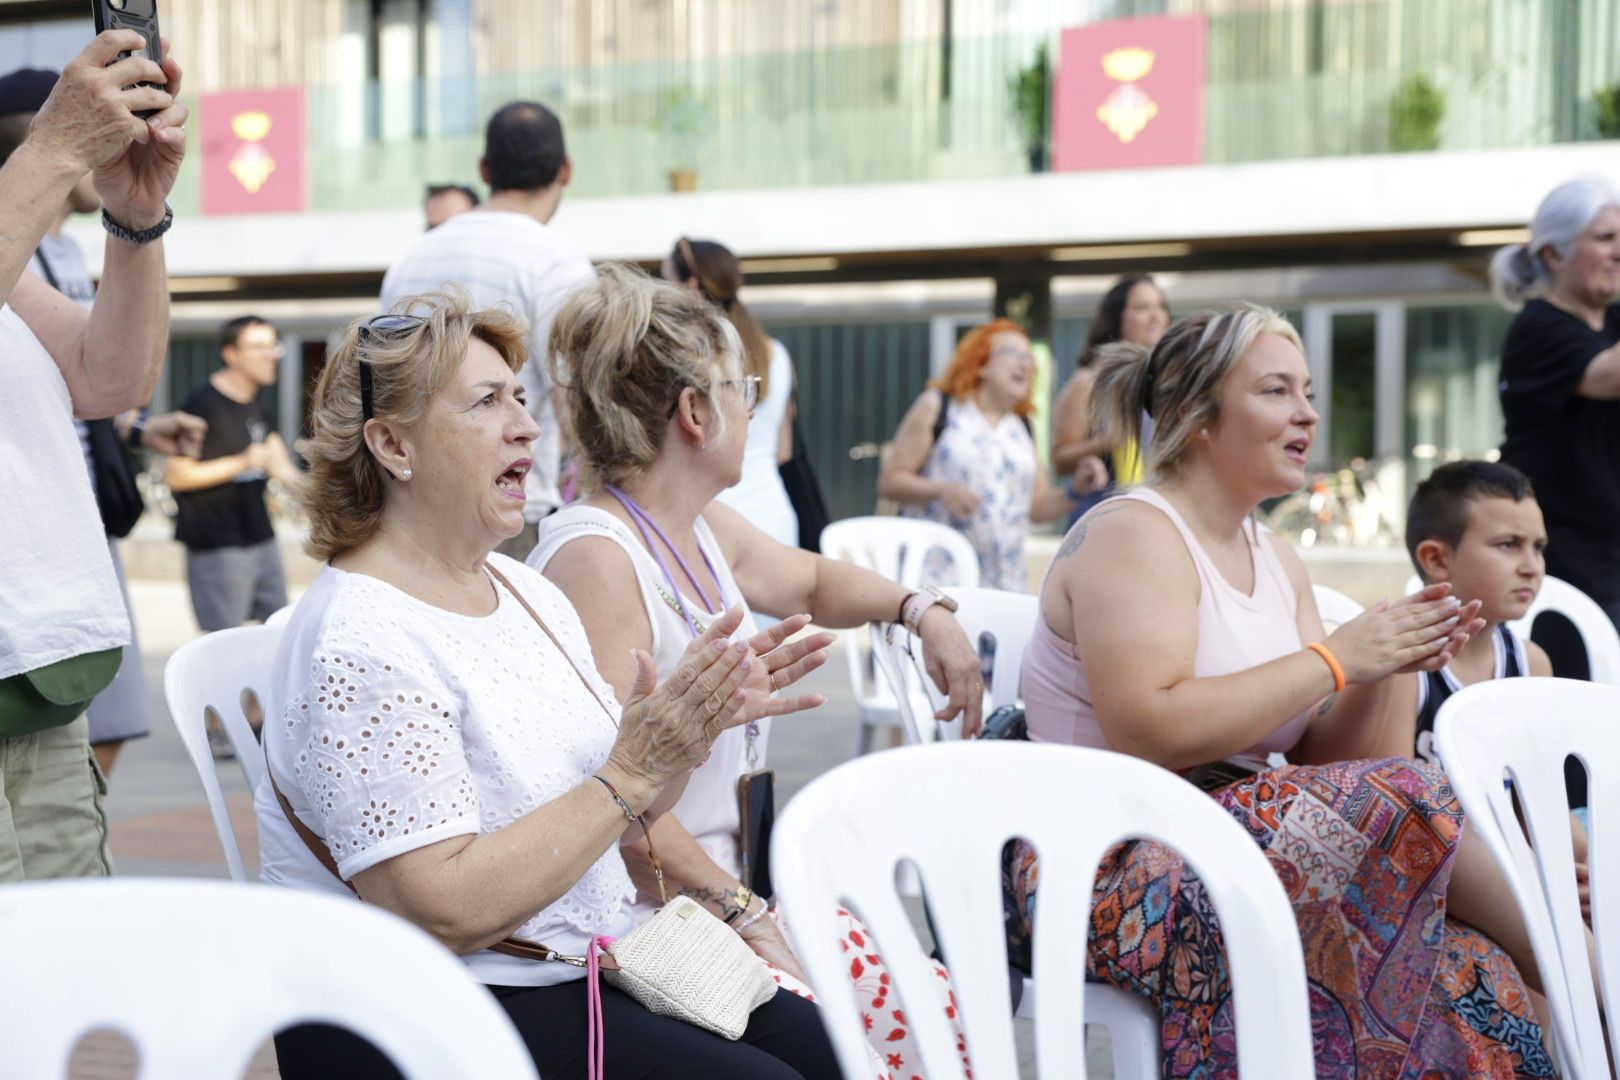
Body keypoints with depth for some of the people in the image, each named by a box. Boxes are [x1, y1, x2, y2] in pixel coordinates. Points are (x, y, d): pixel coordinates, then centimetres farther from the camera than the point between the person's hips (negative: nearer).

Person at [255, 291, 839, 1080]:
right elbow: (444, 911, -24)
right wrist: (630, 778, -21)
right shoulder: (360, 643, -18)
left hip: (582, 972, 8)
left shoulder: (528, 592, 9)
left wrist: (684, 730, -6)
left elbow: (607, 824, 13)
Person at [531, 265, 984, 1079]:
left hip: (740, 887, 9)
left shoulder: (702, 529, 13)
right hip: (646, 921, -9)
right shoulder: (595, 555, -16)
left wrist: (921, 610, 20)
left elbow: (808, 581, 36)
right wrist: (740, 912, -20)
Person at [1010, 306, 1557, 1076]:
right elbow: (1146, 734, -22)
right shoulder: (1134, 534, -8)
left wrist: (1382, 667, -6)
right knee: (1399, 806, -23)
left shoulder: (1278, 562, 17)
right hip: (1107, 871, -7)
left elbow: (1315, 754, 14)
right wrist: (1333, 658, -16)